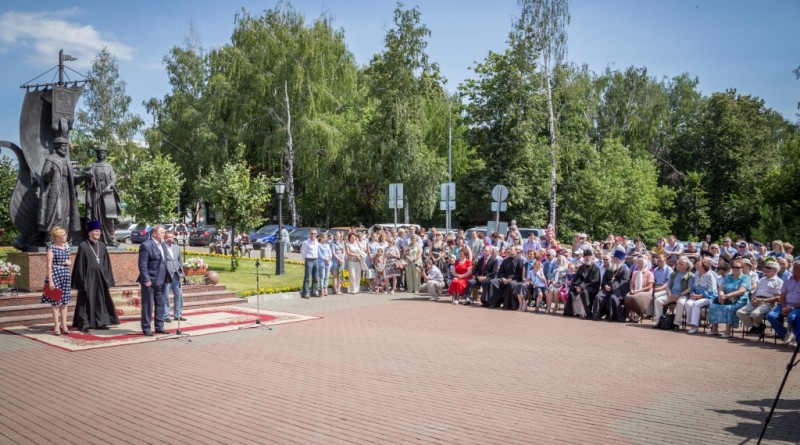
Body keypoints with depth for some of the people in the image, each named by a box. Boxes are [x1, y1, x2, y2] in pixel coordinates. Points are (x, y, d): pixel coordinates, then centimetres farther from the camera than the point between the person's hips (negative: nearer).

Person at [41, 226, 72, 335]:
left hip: (66, 275, 6)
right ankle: (56, 326, 6)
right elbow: (49, 266, -12)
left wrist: (69, 263, 0)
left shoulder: (66, 246, 10)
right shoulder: (51, 248, -9)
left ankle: (64, 325, 15)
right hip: (55, 275, -6)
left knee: (64, 301, 9)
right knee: (56, 301, -1)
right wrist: (50, 281, -17)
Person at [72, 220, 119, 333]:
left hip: (100, 278, 5)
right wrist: (82, 282, -12)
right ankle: (84, 324, 8)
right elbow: (80, 266, -8)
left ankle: (100, 323, 20)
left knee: (101, 301, 10)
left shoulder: (102, 246, 8)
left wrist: (108, 281, 6)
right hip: (88, 278, -5)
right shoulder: (83, 246, -7)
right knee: (87, 301, 0)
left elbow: (107, 264, 10)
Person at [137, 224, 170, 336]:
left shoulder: (163, 245, 11)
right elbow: (142, 265, -16)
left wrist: (167, 276, 10)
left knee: (160, 305, 12)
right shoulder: (146, 245, -14)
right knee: (147, 305, 2)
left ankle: (159, 326, 21)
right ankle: (146, 329, 9)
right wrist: (146, 280, -20)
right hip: (150, 281, -8)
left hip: (161, 281, 8)